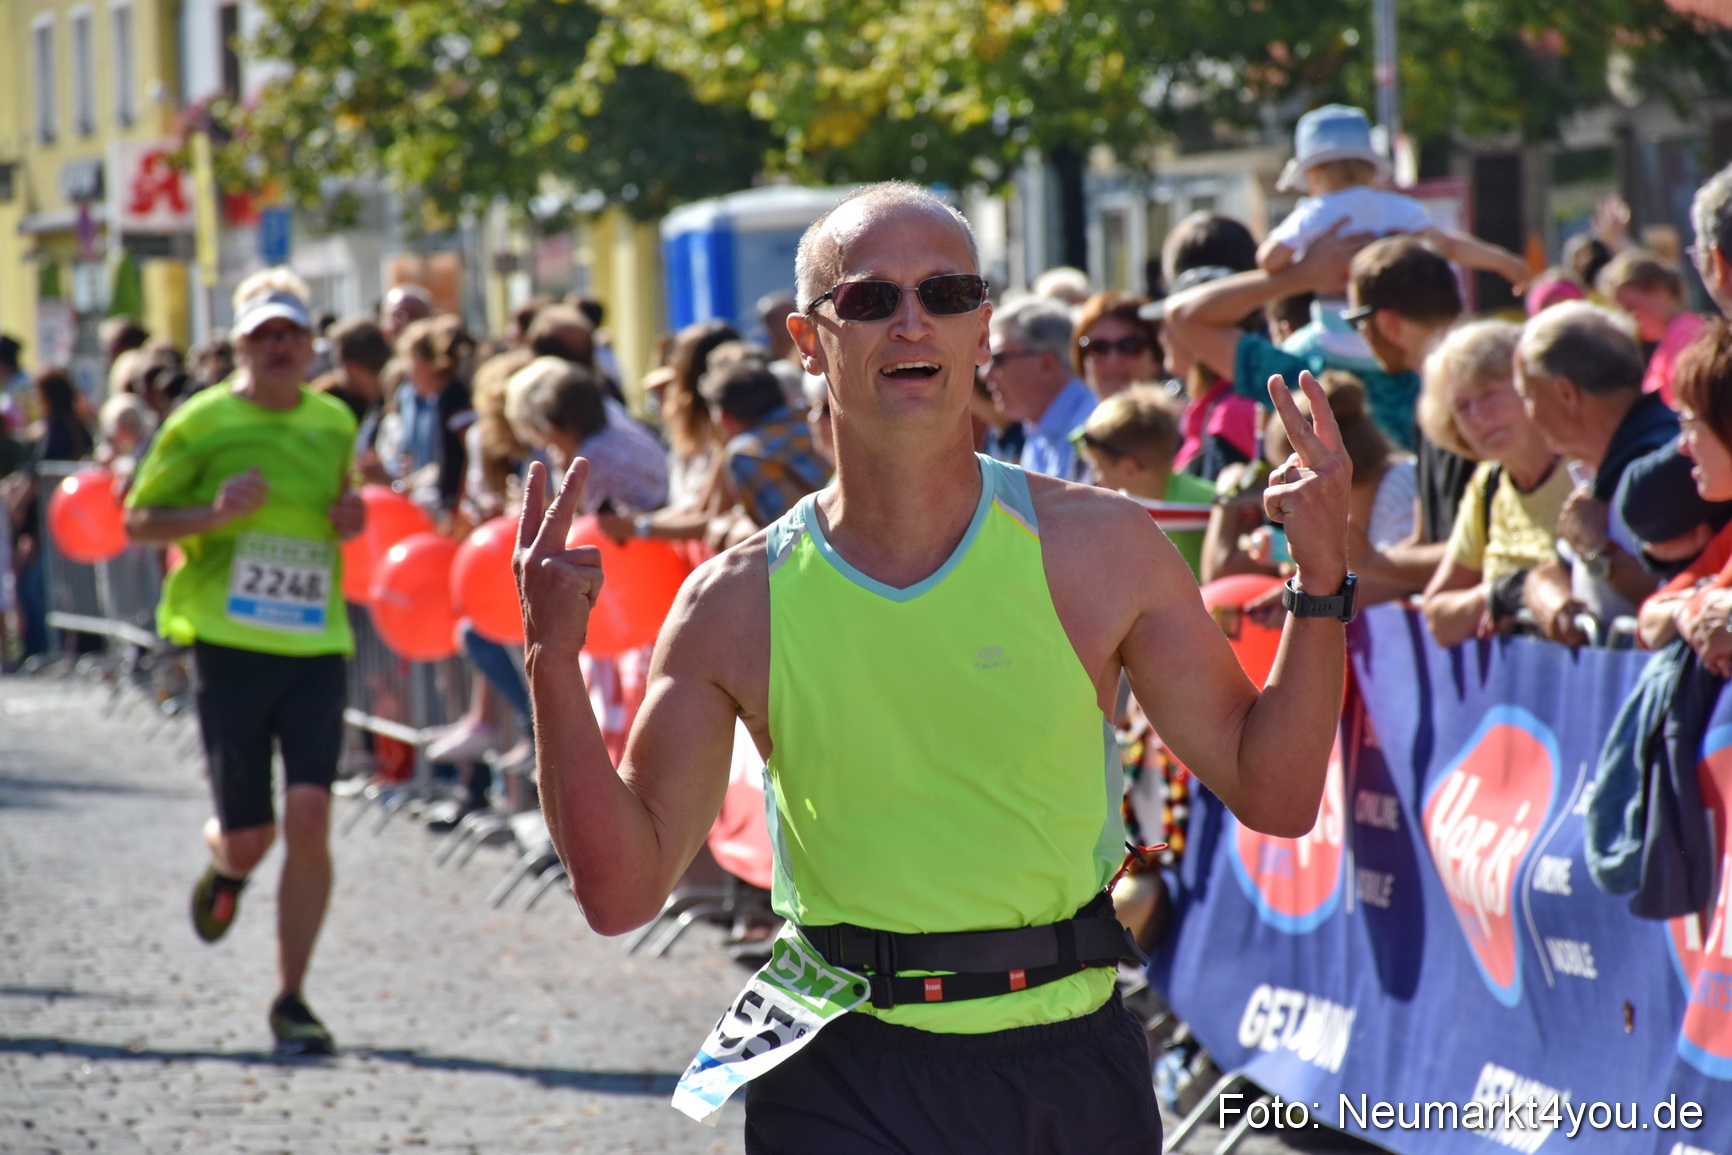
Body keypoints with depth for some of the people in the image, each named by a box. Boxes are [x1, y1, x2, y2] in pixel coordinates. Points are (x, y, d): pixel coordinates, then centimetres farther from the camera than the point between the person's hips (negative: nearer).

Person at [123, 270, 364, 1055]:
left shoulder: (335, 423, 10)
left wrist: (351, 519, 4)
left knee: (309, 815, -13)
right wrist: (214, 512, -16)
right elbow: (138, 522, 2)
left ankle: (291, 998, -2)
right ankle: (224, 868, 41)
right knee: (248, 835, 0)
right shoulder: (201, 424, -2)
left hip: (317, 644, 2)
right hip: (230, 641, -2)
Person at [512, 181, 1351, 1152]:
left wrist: (1322, 586, -10)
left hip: (1073, 1074, 1)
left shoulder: (1098, 546, -1)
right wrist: (556, 663, -11)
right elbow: (623, 889, 0)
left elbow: (1274, 795, 2)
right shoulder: (739, 604, -1)